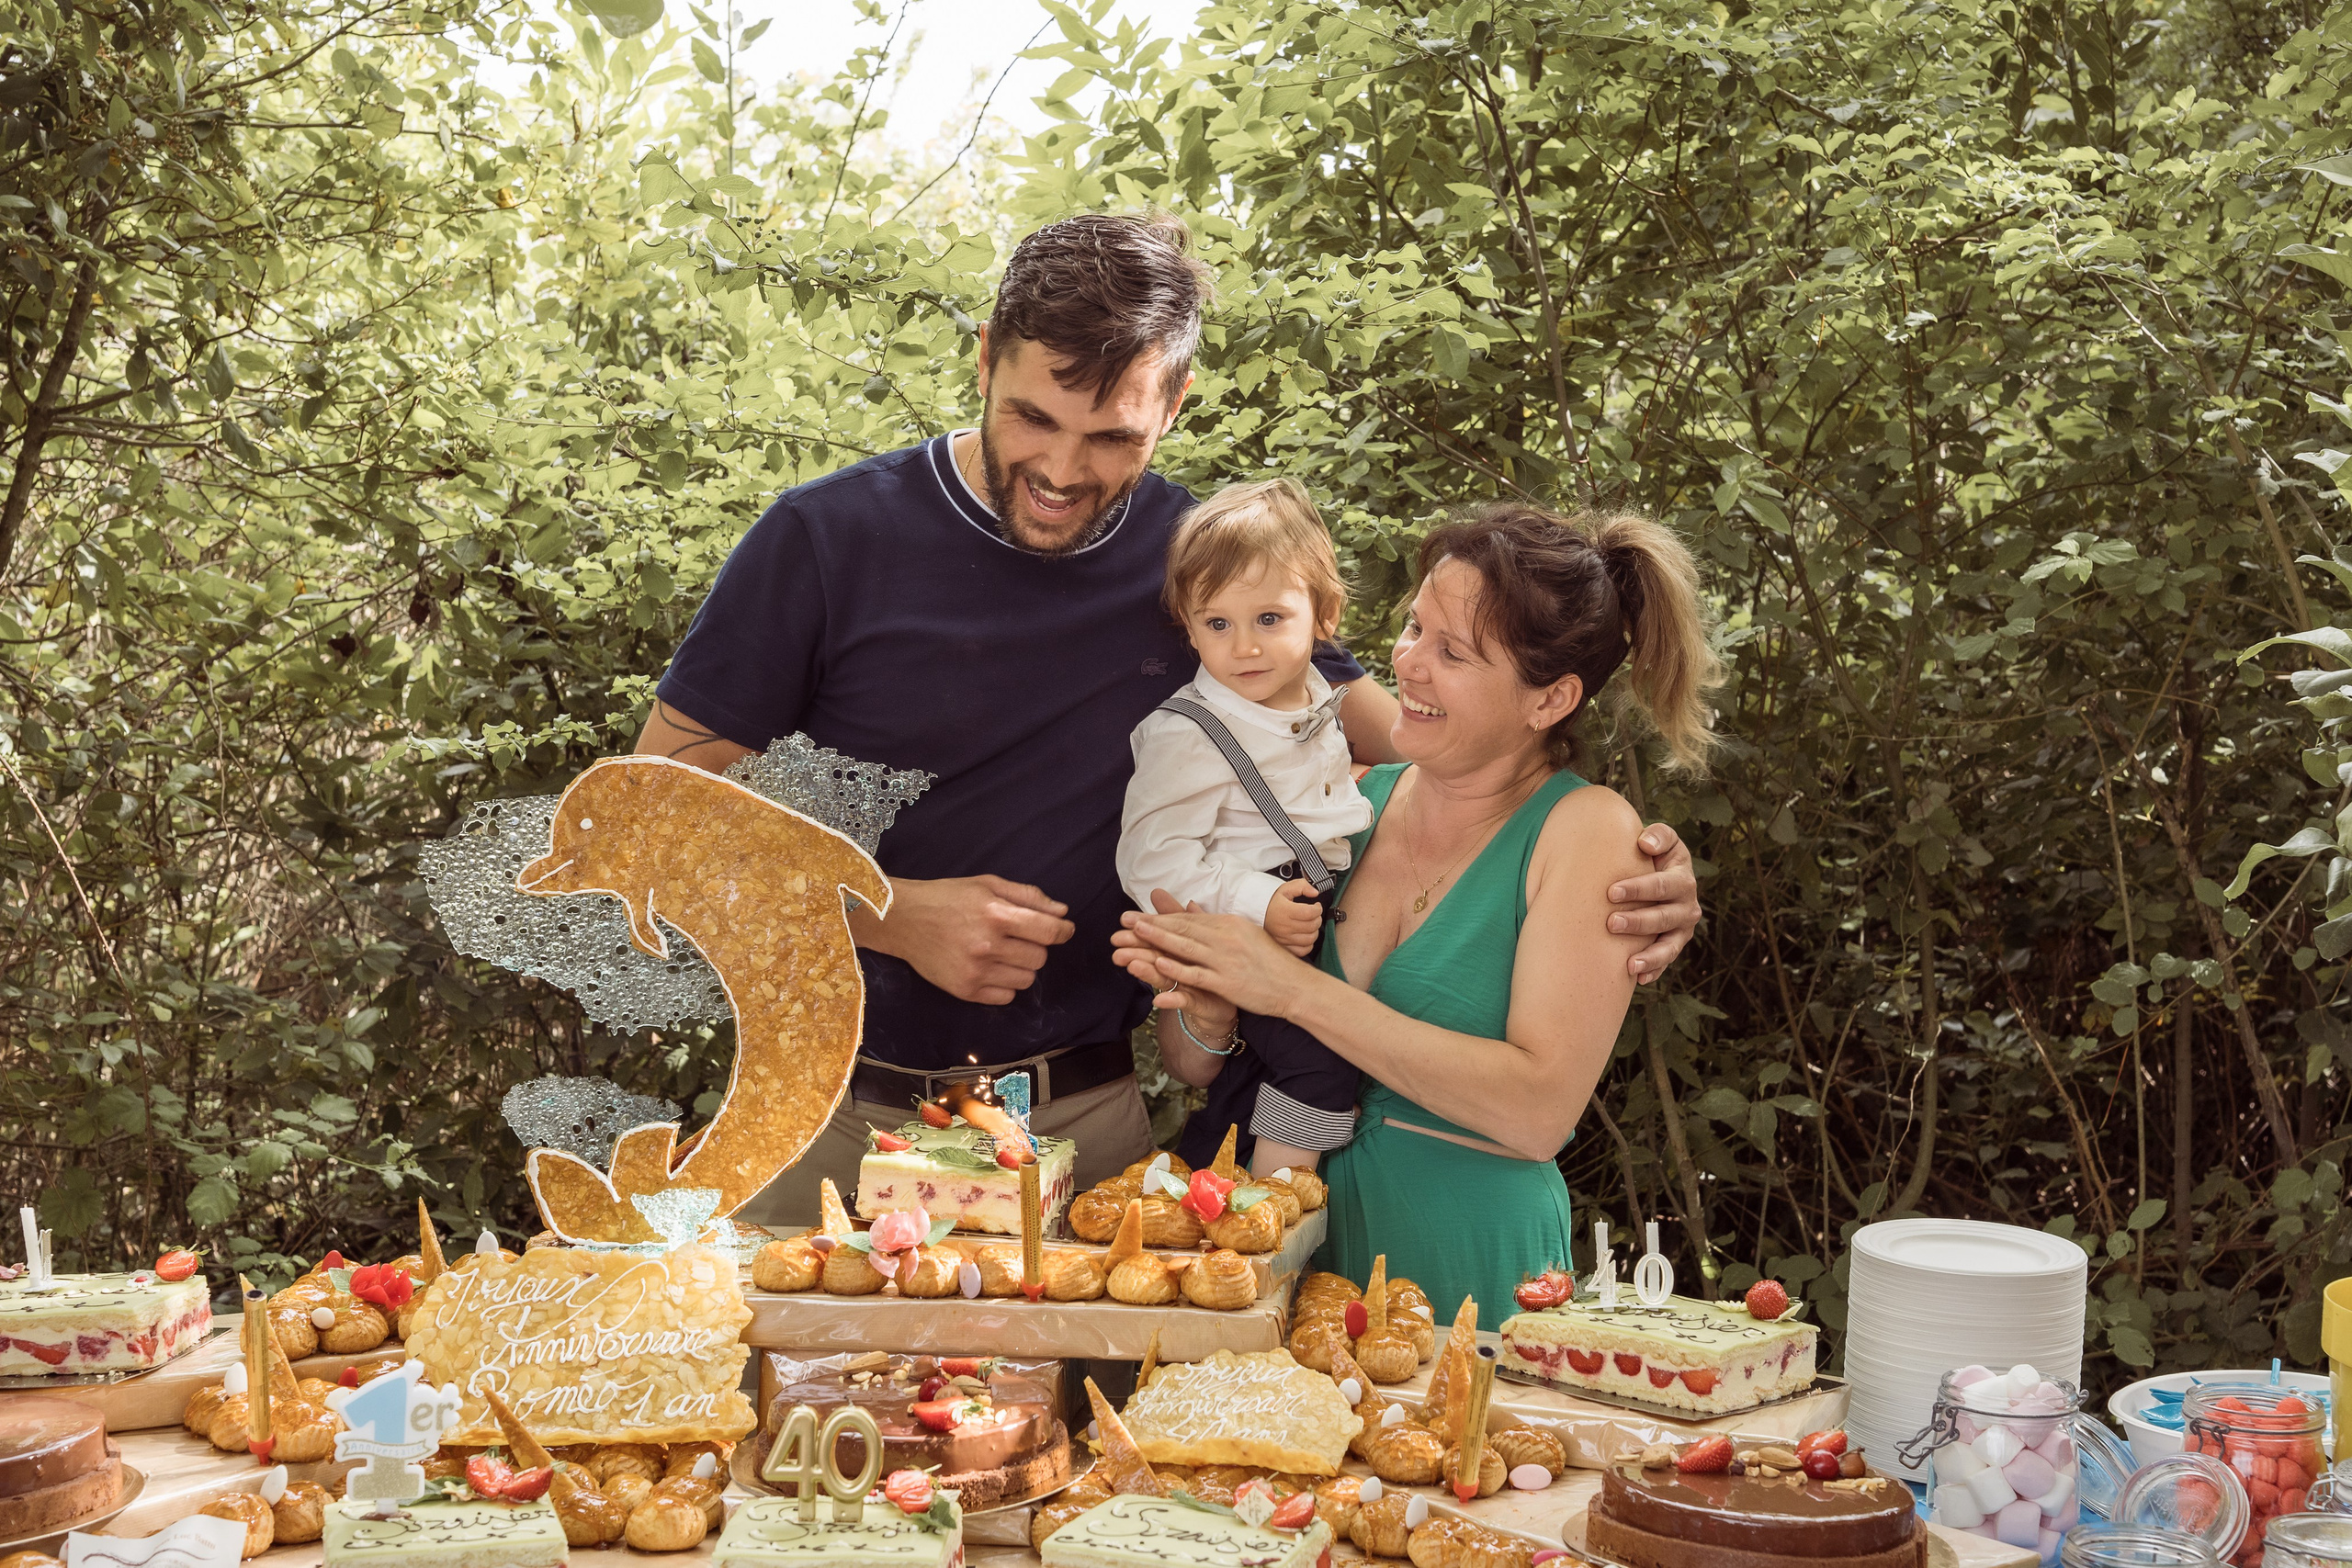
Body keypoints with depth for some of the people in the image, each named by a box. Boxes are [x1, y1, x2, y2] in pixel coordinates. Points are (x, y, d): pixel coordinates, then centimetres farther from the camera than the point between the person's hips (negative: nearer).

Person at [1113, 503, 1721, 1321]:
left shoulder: (1586, 830, -4)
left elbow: (1540, 1109, -16)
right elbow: (1192, 1067, 11)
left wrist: (1295, 989, -17)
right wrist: (1206, 1014, -12)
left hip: (1467, 1269, -3)